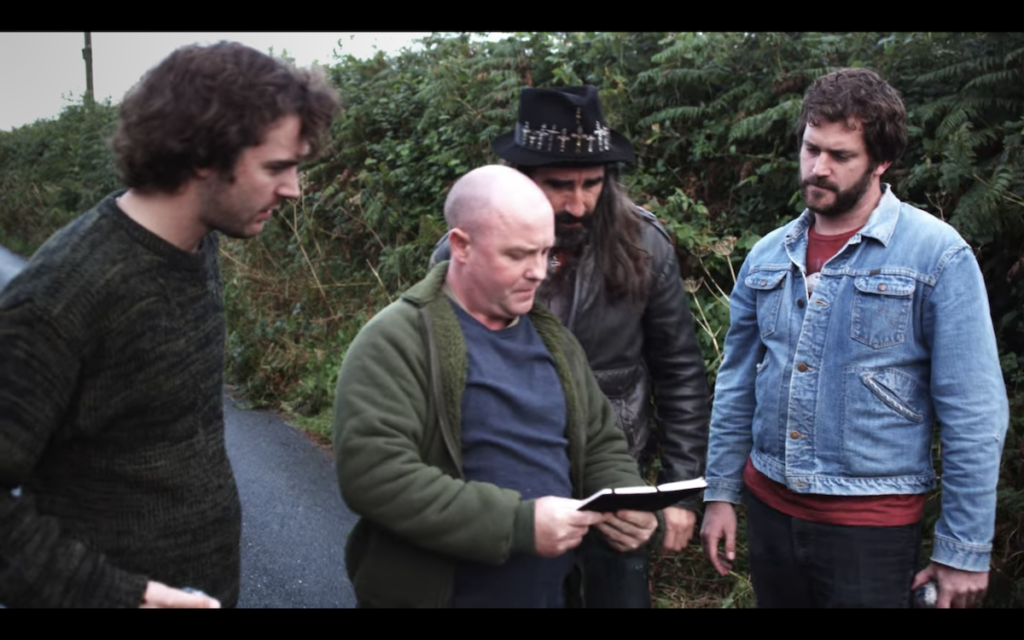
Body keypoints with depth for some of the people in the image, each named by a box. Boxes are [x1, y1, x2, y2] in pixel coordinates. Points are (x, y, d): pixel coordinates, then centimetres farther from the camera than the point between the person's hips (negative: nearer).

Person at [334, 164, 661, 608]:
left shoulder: (551, 337, 8)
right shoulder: (397, 342, -14)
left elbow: (599, 443, 16)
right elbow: (374, 473, -25)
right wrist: (519, 524, -26)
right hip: (437, 593, -6)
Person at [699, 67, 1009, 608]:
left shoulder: (938, 257, -11)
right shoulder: (767, 256, 3)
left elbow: (973, 415, -11)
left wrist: (965, 550, -11)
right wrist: (720, 493, 8)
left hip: (871, 525, -4)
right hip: (768, 507, 5)